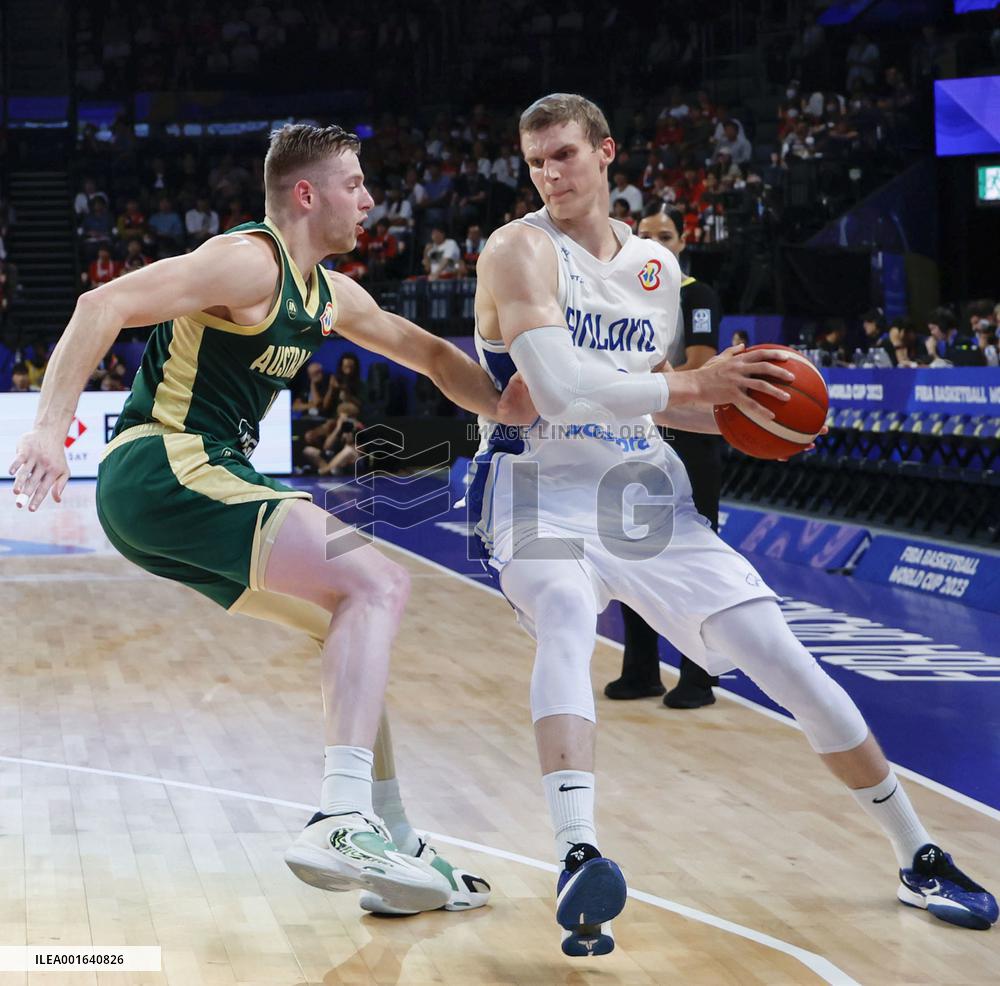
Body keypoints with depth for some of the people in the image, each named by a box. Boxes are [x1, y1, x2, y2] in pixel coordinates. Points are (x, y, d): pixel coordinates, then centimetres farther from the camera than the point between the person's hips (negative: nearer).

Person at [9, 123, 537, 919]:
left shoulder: (330, 296, 18)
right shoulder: (251, 262, -12)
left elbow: (432, 355, 31)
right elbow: (106, 305, -20)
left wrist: (525, 414, 23)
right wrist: (50, 429, -26)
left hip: (201, 481, 10)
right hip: (163, 470, -10)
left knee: (352, 621, 15)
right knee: (378, 584, -19)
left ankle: (393, 844, 17)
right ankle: (342, 820, -30)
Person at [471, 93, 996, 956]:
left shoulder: (658, 266, 11)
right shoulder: (521, 250, -9)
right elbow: (557, 390, -22)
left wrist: (737, 415, 5)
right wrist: (693, 385, -19)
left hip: (645, 492, 5)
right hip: (543, 488, -5)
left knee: (779, 654, -1)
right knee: (566, 619, -38)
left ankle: (920, 859, 12)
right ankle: (578, 860, -51)